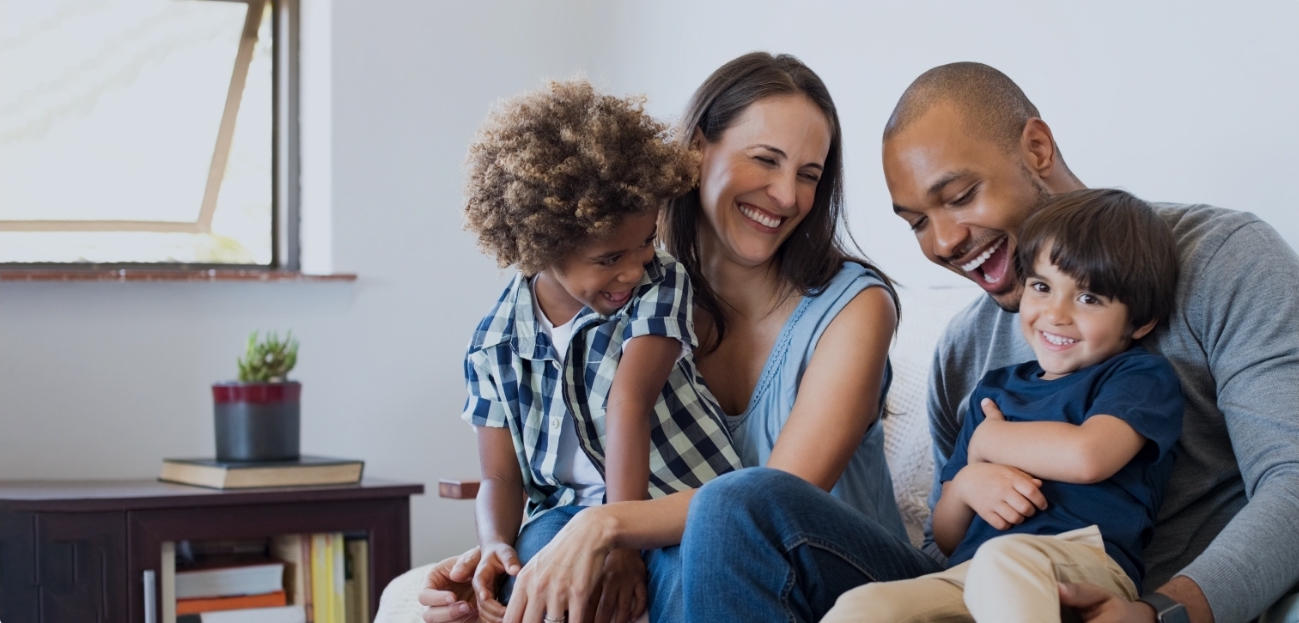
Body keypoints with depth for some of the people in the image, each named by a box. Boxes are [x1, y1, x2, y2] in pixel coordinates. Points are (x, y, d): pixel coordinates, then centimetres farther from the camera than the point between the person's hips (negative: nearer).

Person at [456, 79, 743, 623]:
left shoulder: (660, 286, -2)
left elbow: (629, 402, -17)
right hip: (568, 513, 2)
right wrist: (495, 547, -16)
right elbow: (501, 477, 8)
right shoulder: (495, 344, 5)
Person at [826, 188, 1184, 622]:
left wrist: (987, 440, 7)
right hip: (965, 578, 5)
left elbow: (1086, 456, -13)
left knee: (1003, 558, -41)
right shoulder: (995, 389, 28)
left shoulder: (1142, 376, 11)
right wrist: (966, 484, 3)